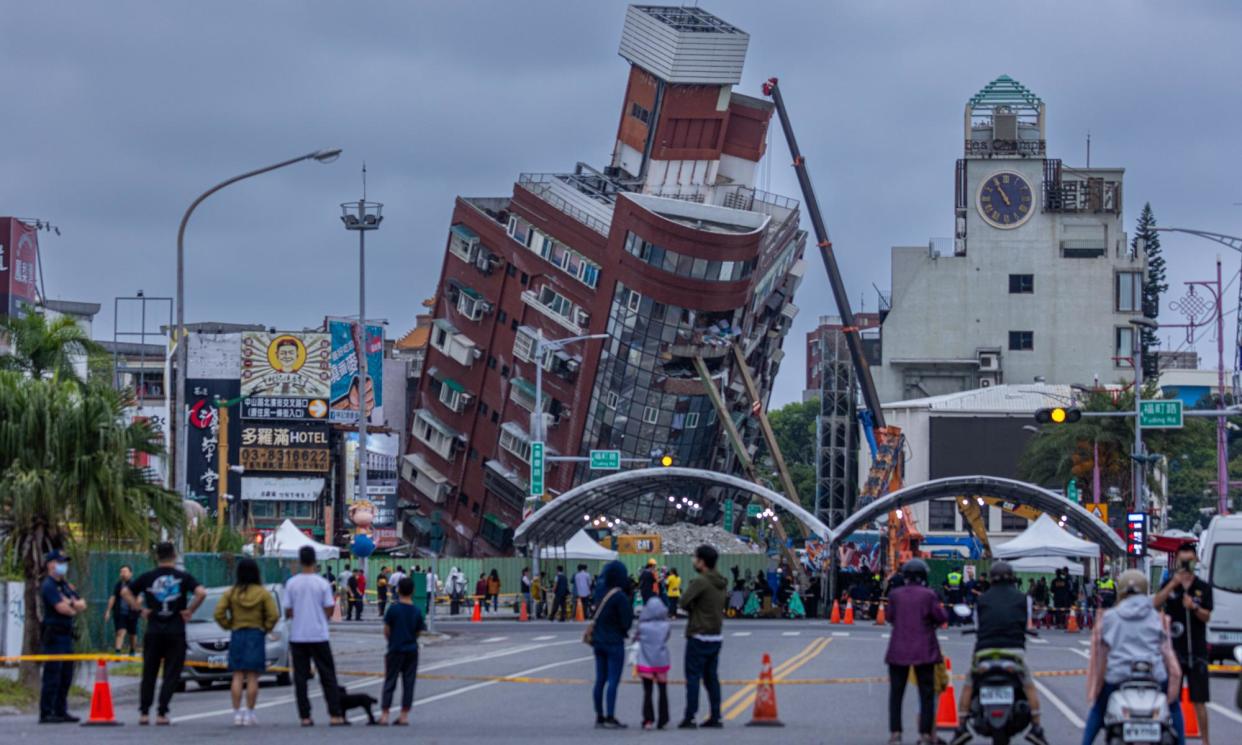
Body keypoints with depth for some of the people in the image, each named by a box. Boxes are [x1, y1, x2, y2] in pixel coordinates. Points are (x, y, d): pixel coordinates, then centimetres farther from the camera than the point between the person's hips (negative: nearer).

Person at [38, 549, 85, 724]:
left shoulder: (65, 585, 19)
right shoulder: (48, 586, -10)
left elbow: (82, 605, 12)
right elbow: (61, 608, -21)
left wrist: (71, 603, -9)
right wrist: (74, 609, 0)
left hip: (66, 635, 9)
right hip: (53, 635, -9)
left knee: (66, 676, 12)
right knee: (52, 677, -9)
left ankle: (61, 711, 18)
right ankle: (46, 714, -8)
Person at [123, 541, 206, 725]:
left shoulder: (148, 577, 5)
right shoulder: (183, 577, -2)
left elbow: (125, 592, 3)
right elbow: (201, 592, -15)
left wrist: (140, 608, 4)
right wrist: (189, 611, -5)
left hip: (153, 632, 2)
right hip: (176, 633, -2)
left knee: (149, 673, 10)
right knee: (171, 674, 2)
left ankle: (144, 712, 7)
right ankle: (161, 713, -4)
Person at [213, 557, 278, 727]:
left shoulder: (231, 592, -1)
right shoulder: (263, 593, -5)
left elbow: (218, 613, -6)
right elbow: (273, 615, -10)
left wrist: (228, 626, 6)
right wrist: (266, 629, 4)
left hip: (237, 636, 1)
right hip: (257, 636, -1)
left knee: (237, 677, 4)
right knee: (253, 677, 2)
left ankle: (237, 713, -1)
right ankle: (249, 713, 0)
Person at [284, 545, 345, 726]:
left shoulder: (291, 583, -4)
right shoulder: (322, 583, -7)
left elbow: (288, 612, -1)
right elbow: (329, 611, -4)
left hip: (297, 636, 1)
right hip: (319, 635, -1)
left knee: (300, 677, 5)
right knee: (327, 675, 5)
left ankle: (305, 716, 2)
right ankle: (335, 715, -1)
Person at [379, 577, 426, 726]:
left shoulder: (393, 609, -11)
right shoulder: (417, 611, -2)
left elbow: (386, 631, -6)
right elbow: (419, 632, 4)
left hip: (395, 650, -2)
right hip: (411, 650, 2)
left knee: (390, 682, 3)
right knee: (408, 683, 7)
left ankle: (384, 715, 0)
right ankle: (404, 716, 5)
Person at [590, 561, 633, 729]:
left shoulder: (600, 590, 2)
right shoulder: (620, 596, -20)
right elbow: (627, 620, -17)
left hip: (598, 641, 7)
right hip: (614, 642, -7)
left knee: (600, 680, 11)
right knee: (613, 680, -5)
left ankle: (599, 717, 14)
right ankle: (610, 717, -9)